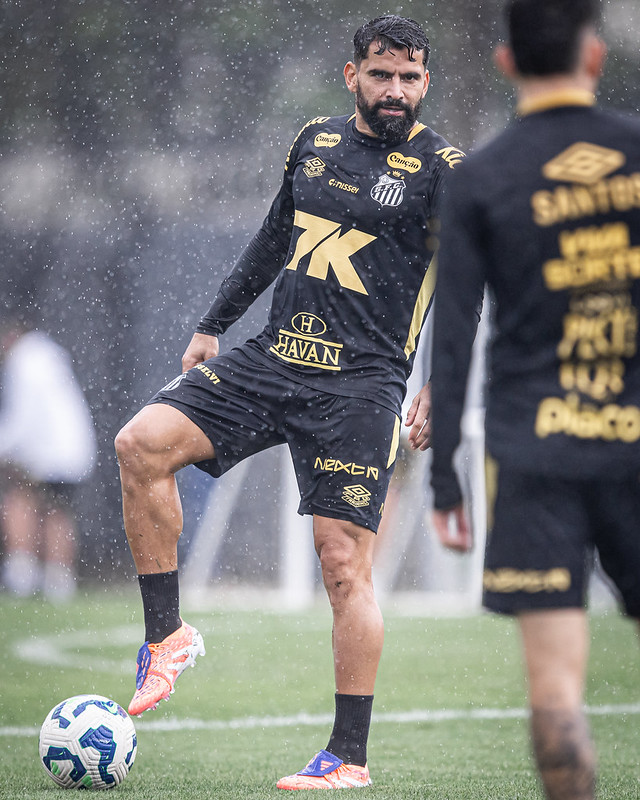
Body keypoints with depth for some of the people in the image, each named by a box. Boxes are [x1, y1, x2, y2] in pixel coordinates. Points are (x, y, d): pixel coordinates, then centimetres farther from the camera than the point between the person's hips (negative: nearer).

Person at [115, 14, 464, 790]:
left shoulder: (439, 169, -3)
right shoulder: (316, 141, 13)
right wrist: (212, 325, 25)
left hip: (358, 386, -5)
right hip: (270, 361, 5)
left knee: (344, 564, -8)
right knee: (141, 444, -13)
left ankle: (349, 756, 2)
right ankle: (167, 634, -2)